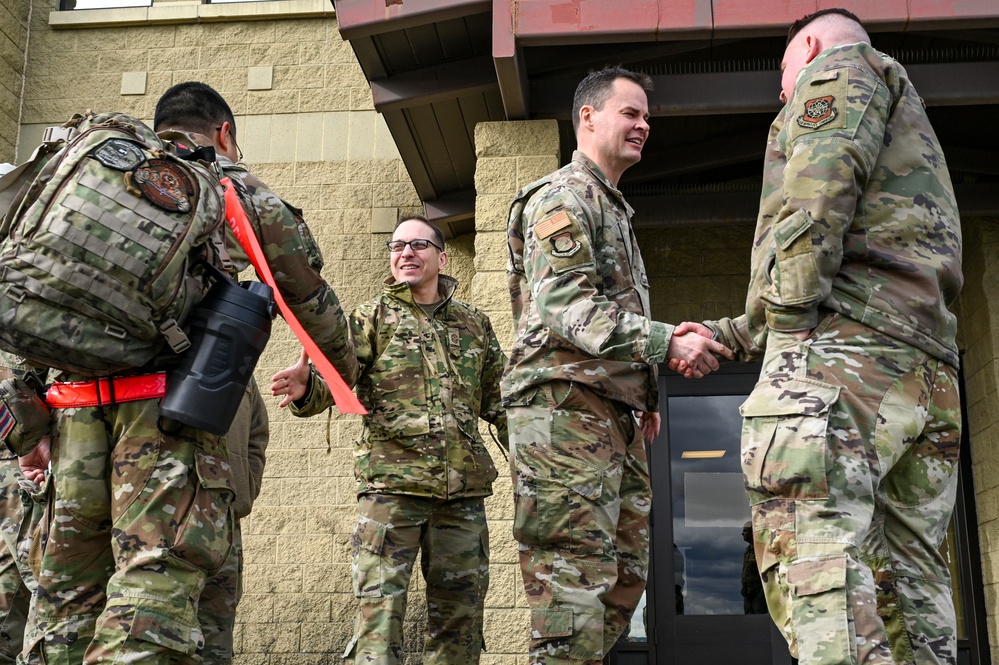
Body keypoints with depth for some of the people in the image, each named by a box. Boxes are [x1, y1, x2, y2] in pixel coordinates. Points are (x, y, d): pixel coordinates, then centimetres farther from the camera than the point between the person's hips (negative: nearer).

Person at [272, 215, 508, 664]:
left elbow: (498, 403, 21)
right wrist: (305, 388, -27)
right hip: (391, 481, -3)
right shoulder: (373, 318, 7)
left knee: (459, 609, 9)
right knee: (380, 605, -7)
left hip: (464, 489, 3)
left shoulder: (475, 324, 15)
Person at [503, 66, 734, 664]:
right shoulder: (563, 196, -5)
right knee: (576, 570, -13)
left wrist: (645, 396, 21)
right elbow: (564, 305, -18)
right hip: (567, 403, -10)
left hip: (615, 415, 10)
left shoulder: (614, 209, 27)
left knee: (625, 573, 10)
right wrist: (667, 343, -24)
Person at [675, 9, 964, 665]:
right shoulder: (911, 133, 38)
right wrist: (730, 335, 36)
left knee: (812, 555, -20)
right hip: (928, 370, 10)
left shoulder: (840, 66, 11)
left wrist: (788, 308, -17)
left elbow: (821, 184, -12)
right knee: (907, 575, 4)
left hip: (844, 354, -10)